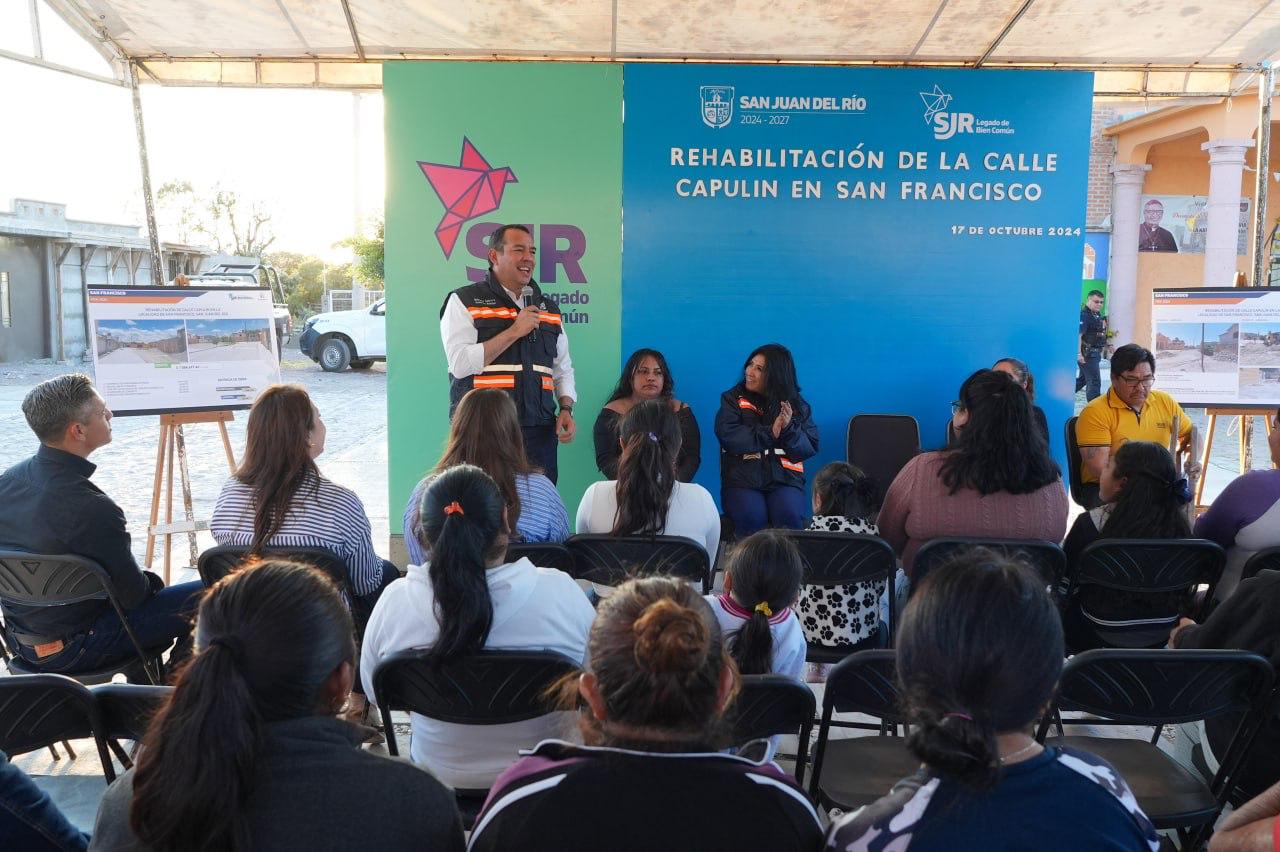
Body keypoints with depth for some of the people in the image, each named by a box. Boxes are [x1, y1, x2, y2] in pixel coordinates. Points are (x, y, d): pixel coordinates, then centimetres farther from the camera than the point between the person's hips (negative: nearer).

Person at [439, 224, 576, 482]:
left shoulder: (548, 309, 18)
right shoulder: (465, 301, 2)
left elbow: (563, 369, 23)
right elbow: (460, 364, -11)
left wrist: (566, 409, 5)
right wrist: (514, 331, -10)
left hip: (538, 432, 4)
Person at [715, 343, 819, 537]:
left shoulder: (797, 405, 12)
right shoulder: (733, 398, 9)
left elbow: (810, 448, 6)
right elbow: (727, 436, -7)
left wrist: (789, 428, -11)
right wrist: (770, 433, -10)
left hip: (785, 479, 1)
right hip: (742, 479, -1)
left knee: (790, 517, -30)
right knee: (751, 518, -31)